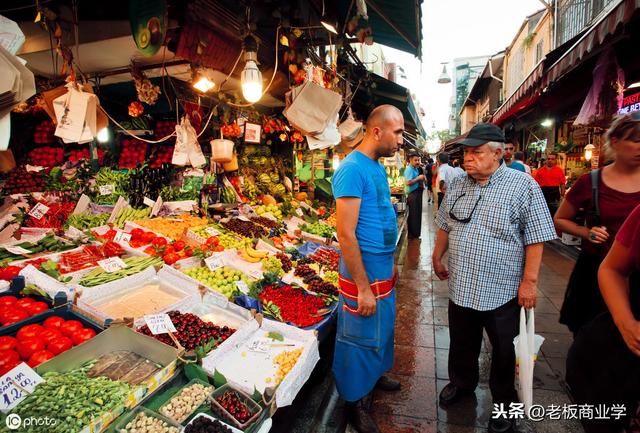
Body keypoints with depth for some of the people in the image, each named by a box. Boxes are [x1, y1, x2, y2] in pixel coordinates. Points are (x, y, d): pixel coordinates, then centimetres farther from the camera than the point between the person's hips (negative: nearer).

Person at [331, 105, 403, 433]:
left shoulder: (378, 166, 8)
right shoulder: (353, 169, -21)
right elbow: (345, 234, -24)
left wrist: (389, 265, 18)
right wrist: (363, 288, -21)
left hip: (383, 270, 9)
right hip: (364, 275, -9)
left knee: (381, 329, 25)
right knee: (359, 338, 9)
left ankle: (374, 375, 49)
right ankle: (354, 403, 31)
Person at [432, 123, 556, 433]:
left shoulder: (523, 186, -12)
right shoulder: (457, 185, 4)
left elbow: (536, 238, -11)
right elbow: (445, 226, 14)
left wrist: (529, 281, -13)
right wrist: (437, 258, 15)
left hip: (502, 291, -4)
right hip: (460, 288, 5)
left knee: (504, 353, 16)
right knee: (461, 345, 22)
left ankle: (504, 401, 40)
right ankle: (461, 383, 48)